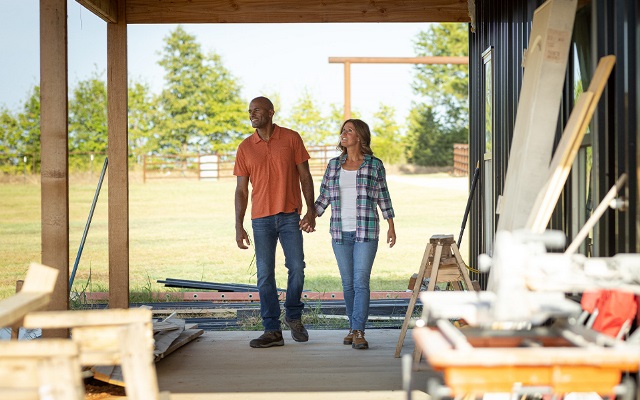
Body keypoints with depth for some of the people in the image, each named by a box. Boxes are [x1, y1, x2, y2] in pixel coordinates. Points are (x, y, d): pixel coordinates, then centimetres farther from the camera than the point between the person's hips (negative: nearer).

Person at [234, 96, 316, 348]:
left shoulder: (291, 138, 2)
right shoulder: (245, 148, 6)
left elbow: (305, 176, 3)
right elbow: (241, 190, 6)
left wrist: (311, 210, -6)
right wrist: (239, 226, 0)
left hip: (290, 216, -1)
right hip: (261, 219, 2)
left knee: (296, 268, -3)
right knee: (265, 275, 0)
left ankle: (294, 316, 21)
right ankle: (272, 331, 6)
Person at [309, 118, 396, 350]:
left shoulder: (375, 165, 1)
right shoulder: (334, 165, 9)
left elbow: (383, 196, 6)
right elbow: (324, 196, 11)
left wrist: (391, 226, 4)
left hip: (366, 232, -3)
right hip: (340, 232, 3)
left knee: (361, 281, -10)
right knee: (348, 283, 8)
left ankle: (359, 332, -10)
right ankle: (353, 328, 18)